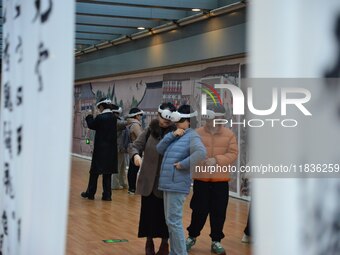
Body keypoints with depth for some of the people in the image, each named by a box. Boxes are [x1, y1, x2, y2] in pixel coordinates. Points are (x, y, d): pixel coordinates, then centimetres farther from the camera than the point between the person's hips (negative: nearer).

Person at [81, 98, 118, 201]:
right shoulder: (113, 117, 3)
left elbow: (91, 125, -2)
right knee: (107, 173, 9)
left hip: (100, 148, -5)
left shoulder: (100, 117, -16)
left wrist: (89, 116, 15)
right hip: (110, 149, 5)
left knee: (95, 171, 6)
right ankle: (107, 195, 9)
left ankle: (90, 193, 13)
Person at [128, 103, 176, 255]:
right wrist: (135, 155, -21)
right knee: (148, 212, 9)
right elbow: (134, 146, 1)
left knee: (164, 213, 5)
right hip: (148, 180, 2)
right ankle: (149, 242, 26)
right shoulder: (150, 131, 2)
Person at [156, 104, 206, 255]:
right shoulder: (176, 137, 18)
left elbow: (201, 153, -28)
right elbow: (160, 149, 9)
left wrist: (183, 164, -21)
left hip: (177, 185, -9)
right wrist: (172, 135, -2)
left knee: (174, 221, -9)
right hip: (168, 184, 9)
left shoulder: (192, 136, -9)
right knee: (170, 221, 14)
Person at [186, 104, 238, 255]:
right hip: (201, 179, -1)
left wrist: (217, 160, -20)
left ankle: (216, 241, 21)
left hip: (220, 180, 1)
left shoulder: (229, 134, -1)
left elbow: (233, 154, -7)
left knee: (218, 212, 7)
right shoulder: (197, 133, -3)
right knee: (199, 210, 7)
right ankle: (192, 237, 27)